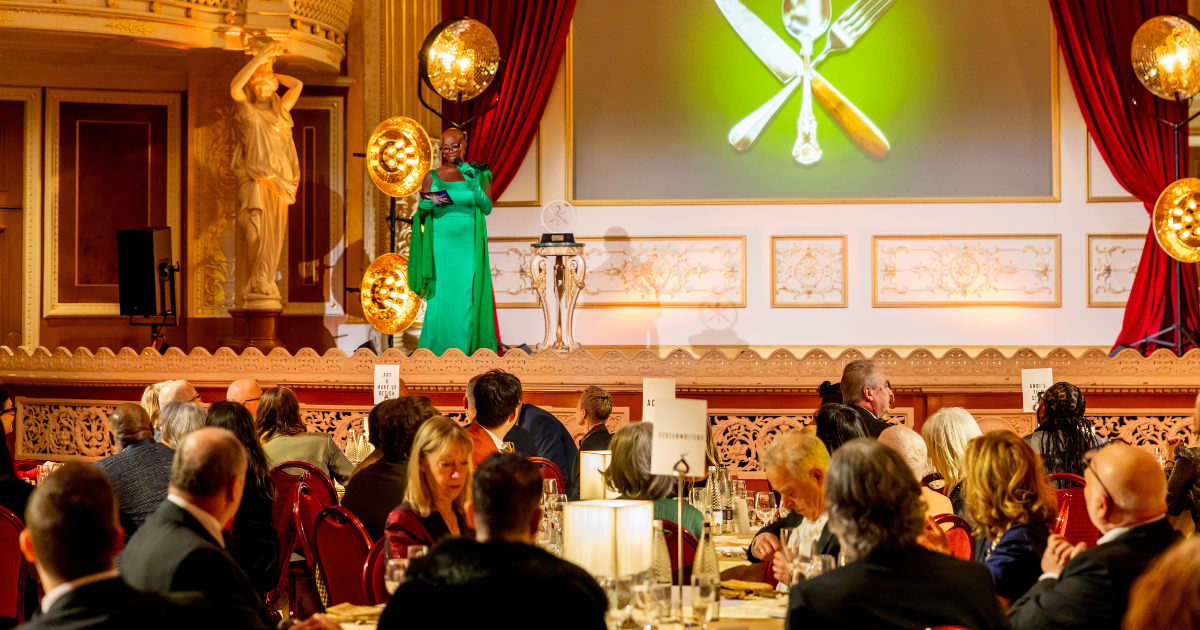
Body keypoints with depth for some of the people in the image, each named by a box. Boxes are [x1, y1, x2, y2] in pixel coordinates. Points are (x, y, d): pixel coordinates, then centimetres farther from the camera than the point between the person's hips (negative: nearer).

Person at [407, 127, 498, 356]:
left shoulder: (478, 174, 8)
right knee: (439, 298, -5)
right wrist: (425, 206, -9)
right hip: (440, 244, 0)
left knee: (467, 296, -3)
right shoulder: (432, 177, 10)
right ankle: (436, 352, 2)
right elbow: (421, 212, 13)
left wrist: (474, 183, -12)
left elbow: (487, 208, -3)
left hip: (468, 245, 0)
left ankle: (467, 350, 3)